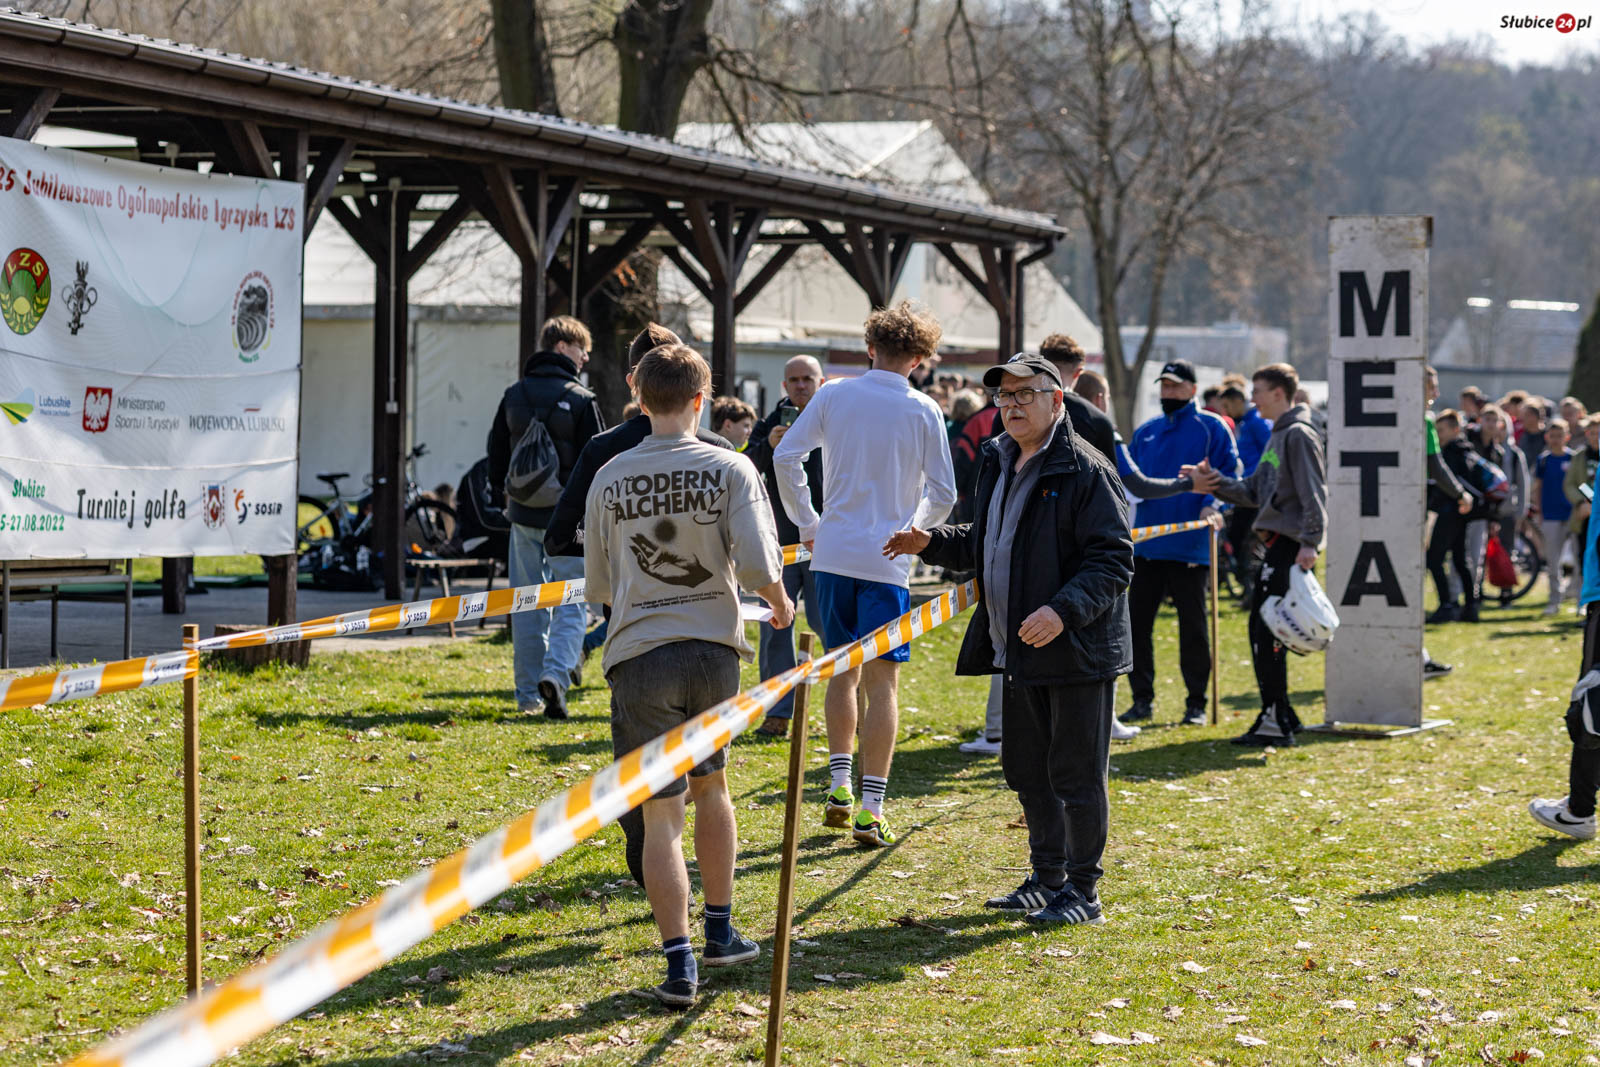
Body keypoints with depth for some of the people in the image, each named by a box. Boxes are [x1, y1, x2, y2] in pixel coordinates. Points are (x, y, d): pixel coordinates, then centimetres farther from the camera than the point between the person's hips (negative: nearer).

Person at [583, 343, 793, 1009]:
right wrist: (780, 602, 9)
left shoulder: (610, 479, 3)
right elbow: (757, 565, -13)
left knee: (661, 814, -1)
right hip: (713, 648, 1)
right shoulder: (729, 470, -3)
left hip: (640, 654, -1)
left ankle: (680, 964, -7)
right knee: (711, 786, 23)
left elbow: (597, 588, 10)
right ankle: (720, 933, 31)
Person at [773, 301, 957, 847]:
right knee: (882, 682, 0)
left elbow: (785, 458, -2)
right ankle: (870, 807, -4)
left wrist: (807, 522, 10)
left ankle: (840, 785, 17)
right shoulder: (923, 411, -4)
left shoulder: (833, 396, 1)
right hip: (887, 559, -2)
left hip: (832, 555, 2)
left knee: (842, 672, 18)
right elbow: (943, 495, -2)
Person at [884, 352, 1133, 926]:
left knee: (1075, 774, -2)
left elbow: (1113, 559, -18)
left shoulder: (1085, 471, -13)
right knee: (1026, 770, 16)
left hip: (1076, 649, -9)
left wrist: (1063, 610, -29)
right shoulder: (999, 465, 14)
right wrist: (931, 543, 14)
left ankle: (1083, 892, 8)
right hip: (1017, 651, 9)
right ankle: (1048, 878, 30)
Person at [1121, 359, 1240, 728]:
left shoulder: (1210, 428, 0)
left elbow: (1229, 472, -7)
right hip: (1147, 543, 5)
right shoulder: (1145, 433, 17)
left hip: (1189, 545, -5)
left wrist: (1212, 504, -22)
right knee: (1137, 620, 4)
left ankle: (1196, 703, 8)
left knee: (1193, 625, 0)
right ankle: (1142, 699, 12)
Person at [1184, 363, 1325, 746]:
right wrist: (1215, 483, 9)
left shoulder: (1299, 434, -10)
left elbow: (1313, 493, -18)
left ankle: (1275, 722, -11)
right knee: (1260, 628, 12)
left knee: (1267, 631, -12)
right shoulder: (1278, 435, 21)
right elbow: (1254, 491, 21)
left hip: (1289, 544, -10)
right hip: (1274, 543, 10)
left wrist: (1310, 542, -25)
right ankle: (1279, 716, 18)